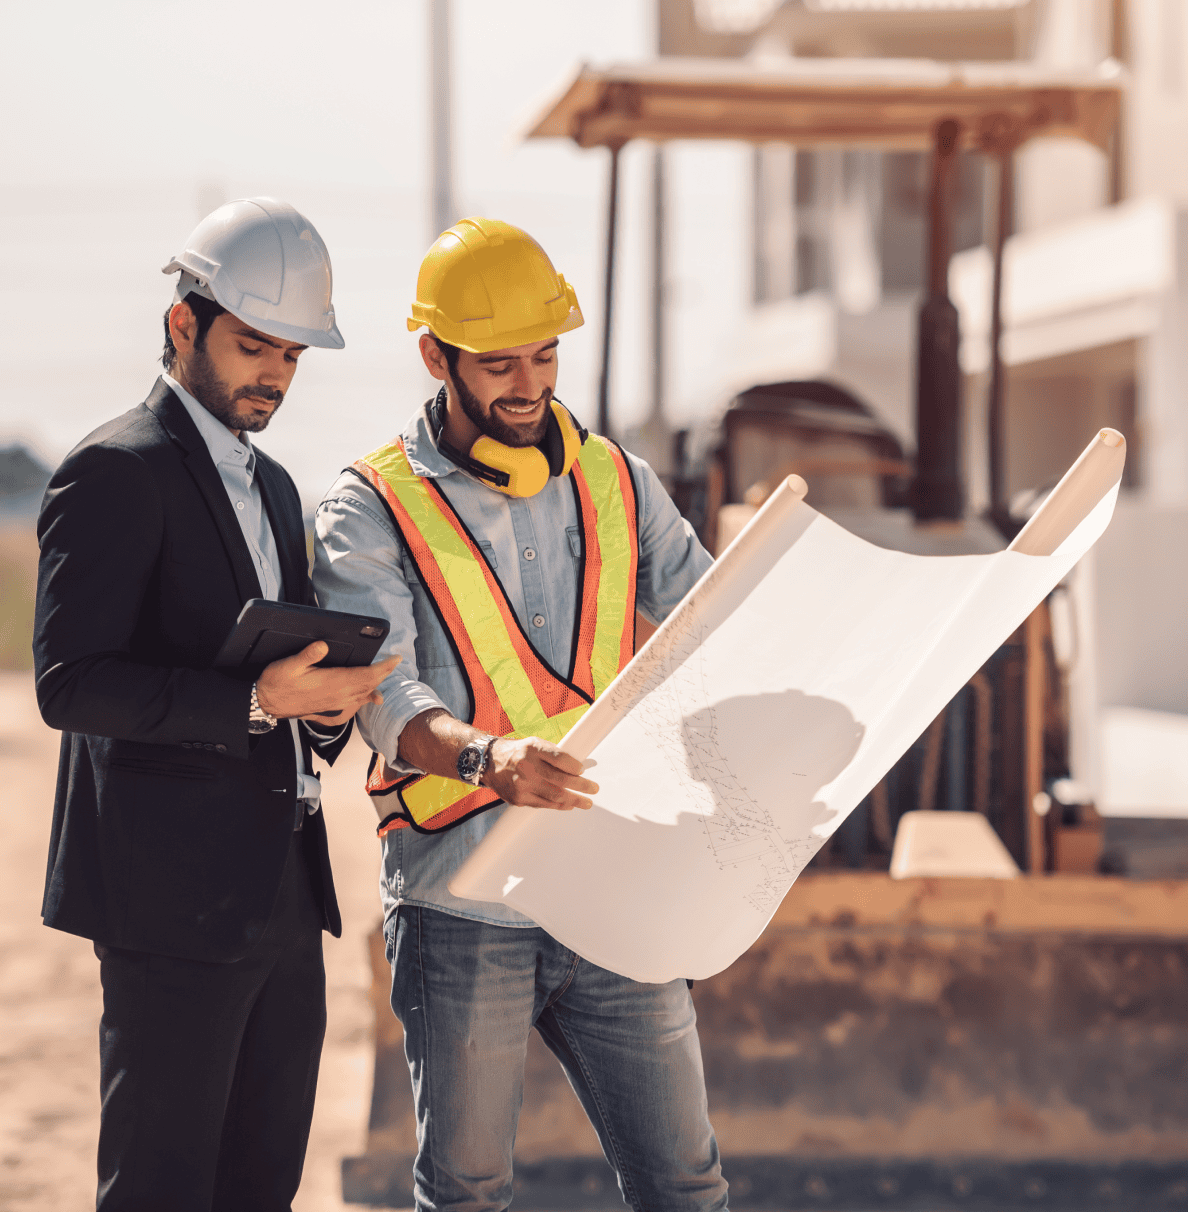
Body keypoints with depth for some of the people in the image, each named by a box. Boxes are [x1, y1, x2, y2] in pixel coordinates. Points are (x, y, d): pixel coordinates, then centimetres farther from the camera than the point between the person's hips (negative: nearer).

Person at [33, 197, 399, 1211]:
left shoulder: (272, 484, 19)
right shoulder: (116, 472, -8)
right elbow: (70, 682, -18)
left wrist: (328, 701, 3)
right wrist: (255, 701, -25)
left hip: (282, 895, 9)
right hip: (174, 897, -8)